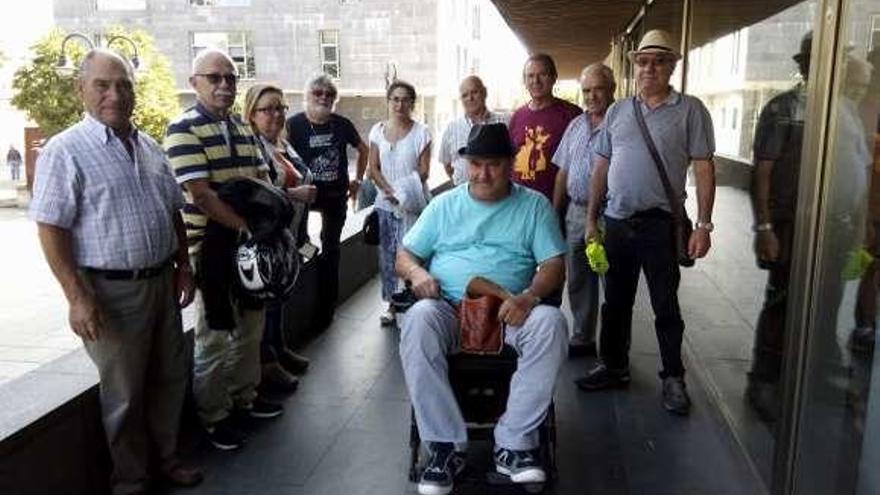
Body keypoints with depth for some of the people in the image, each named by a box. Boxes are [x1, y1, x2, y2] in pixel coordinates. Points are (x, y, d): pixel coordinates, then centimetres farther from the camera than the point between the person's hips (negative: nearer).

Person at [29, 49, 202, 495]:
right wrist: (77, 297, -19)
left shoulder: (149, 147, 10)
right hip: (112, 291, -6)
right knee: (124, 393, 7)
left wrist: (183, 267, 13)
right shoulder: (65, 151, -11)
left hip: (161, 281, 7)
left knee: (169, 377, 17)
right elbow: (50, 229, -15)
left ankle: (165, 457, 37)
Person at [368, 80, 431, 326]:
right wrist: (389, 190, -12)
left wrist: (405, 192, -19)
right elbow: (374, 168, 4)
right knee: (387, 255, 8)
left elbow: (423, 171, -5)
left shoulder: (420, 132, -3)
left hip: (412, 204, -3)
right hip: (385, 204, 3)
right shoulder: (378, 131, 6)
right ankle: (392, 303, 21)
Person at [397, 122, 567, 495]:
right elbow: (404, 256, 16)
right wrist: (417, 273, -9)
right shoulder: (444, 205, 16)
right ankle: (445, 446, -26)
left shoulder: (534, 205, 11)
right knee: (418, 319, -33)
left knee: (550, 321, -32)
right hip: (448, 310, 1)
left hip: (511, 313, 0)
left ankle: (513, 444, -24)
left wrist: (529, 297, -20)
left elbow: (554, 266, 2)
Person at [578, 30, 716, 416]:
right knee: (616, 301, 14)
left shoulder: (690, 111, -2)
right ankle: (613, 366, 29)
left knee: (666, 306, 5)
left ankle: (673, 378, 19)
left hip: (660, 224, -4)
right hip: (616, 221, 4)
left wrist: (703, 225, -10)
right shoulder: (617, 112, 10)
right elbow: (601, 168, 12)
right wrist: (591, 219, 10)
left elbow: (704, 170, -4)